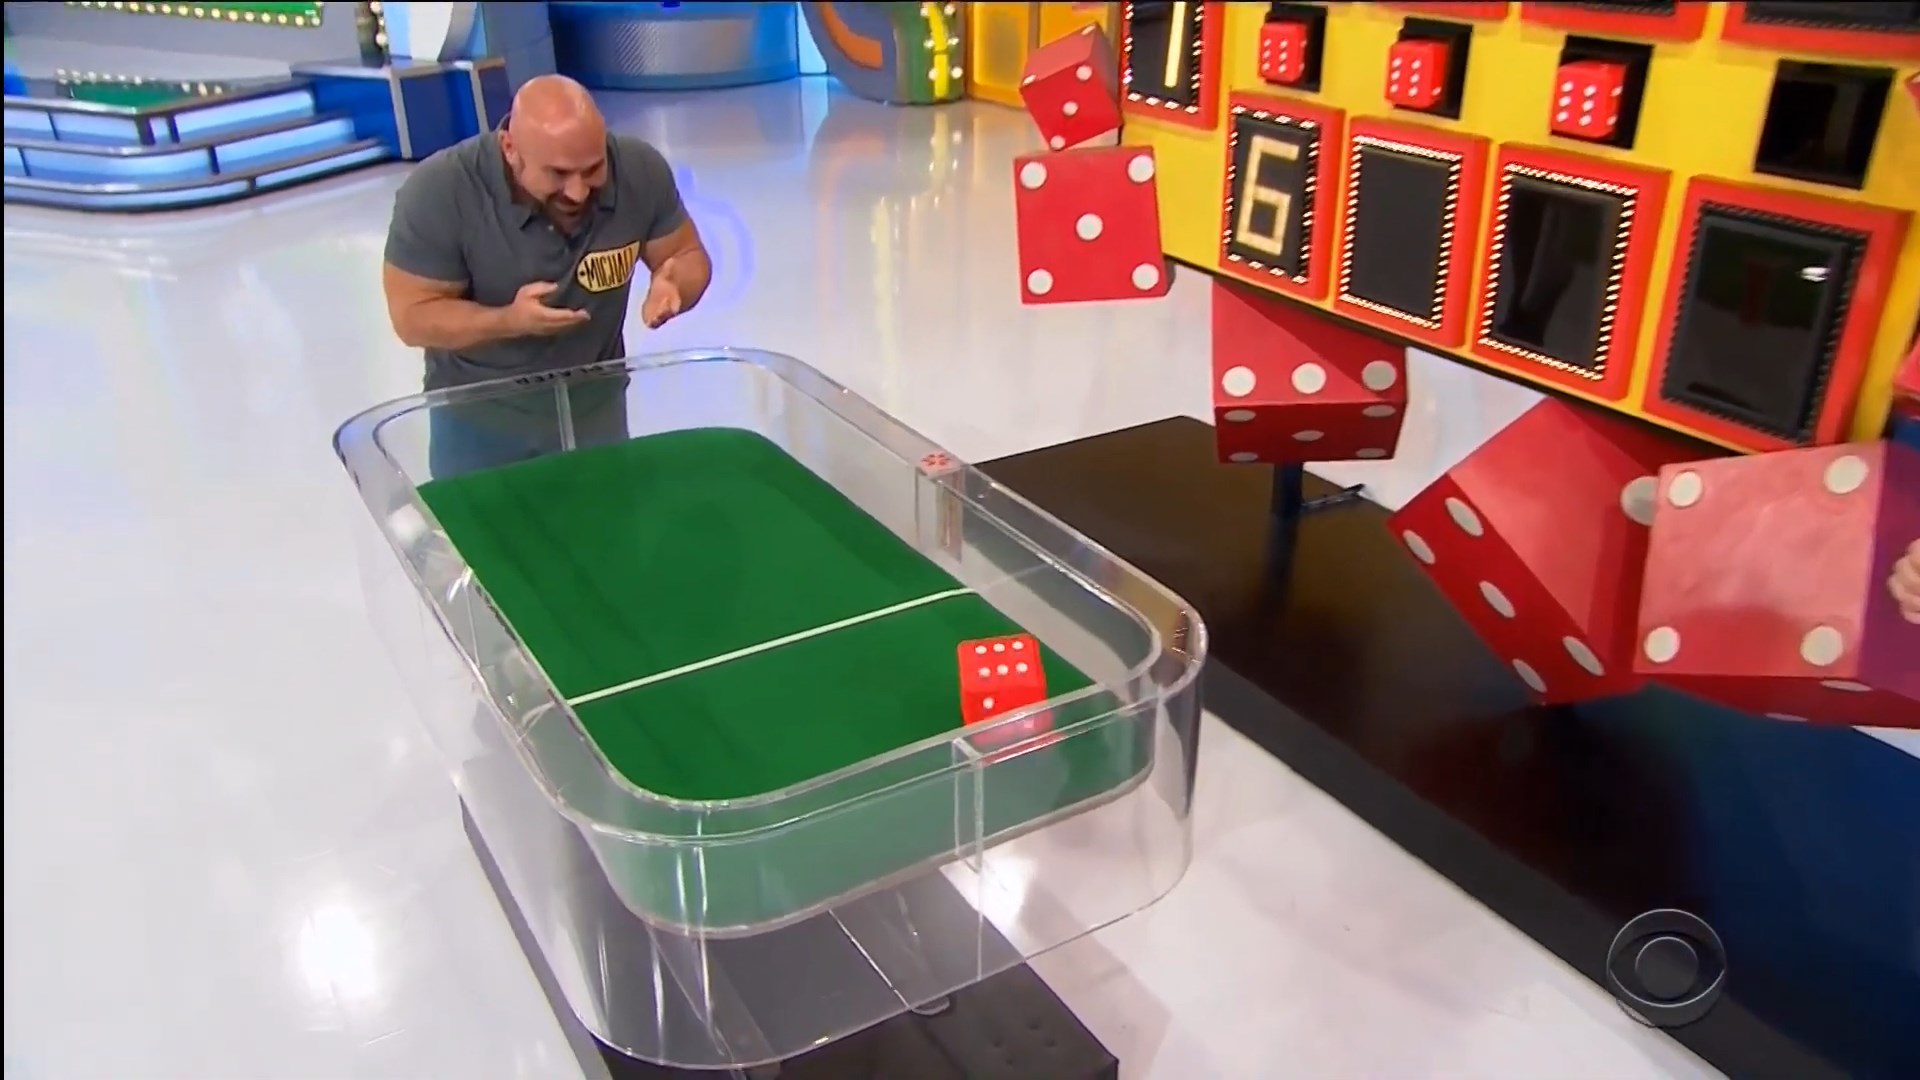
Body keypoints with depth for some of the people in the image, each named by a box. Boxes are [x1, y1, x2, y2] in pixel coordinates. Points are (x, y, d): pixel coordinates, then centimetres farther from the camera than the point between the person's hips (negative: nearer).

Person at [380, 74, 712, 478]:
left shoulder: (640, 171, -21)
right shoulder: (438, 193, -28)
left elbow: (689, 258, -7)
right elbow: (412, 316, -21)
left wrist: (671, 287, -31)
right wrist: (508, 320, -39)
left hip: (595, 408, 3)